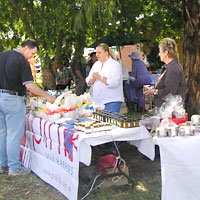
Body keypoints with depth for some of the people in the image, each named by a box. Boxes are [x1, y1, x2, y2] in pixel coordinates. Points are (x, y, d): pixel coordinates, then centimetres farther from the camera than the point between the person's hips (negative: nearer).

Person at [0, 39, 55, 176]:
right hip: (13, 99, -8)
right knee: (14, 134, 0)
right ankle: (14, 167, 8)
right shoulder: (22, 61, -14)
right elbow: (29, 85, -20)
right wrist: (47, 96, -14)